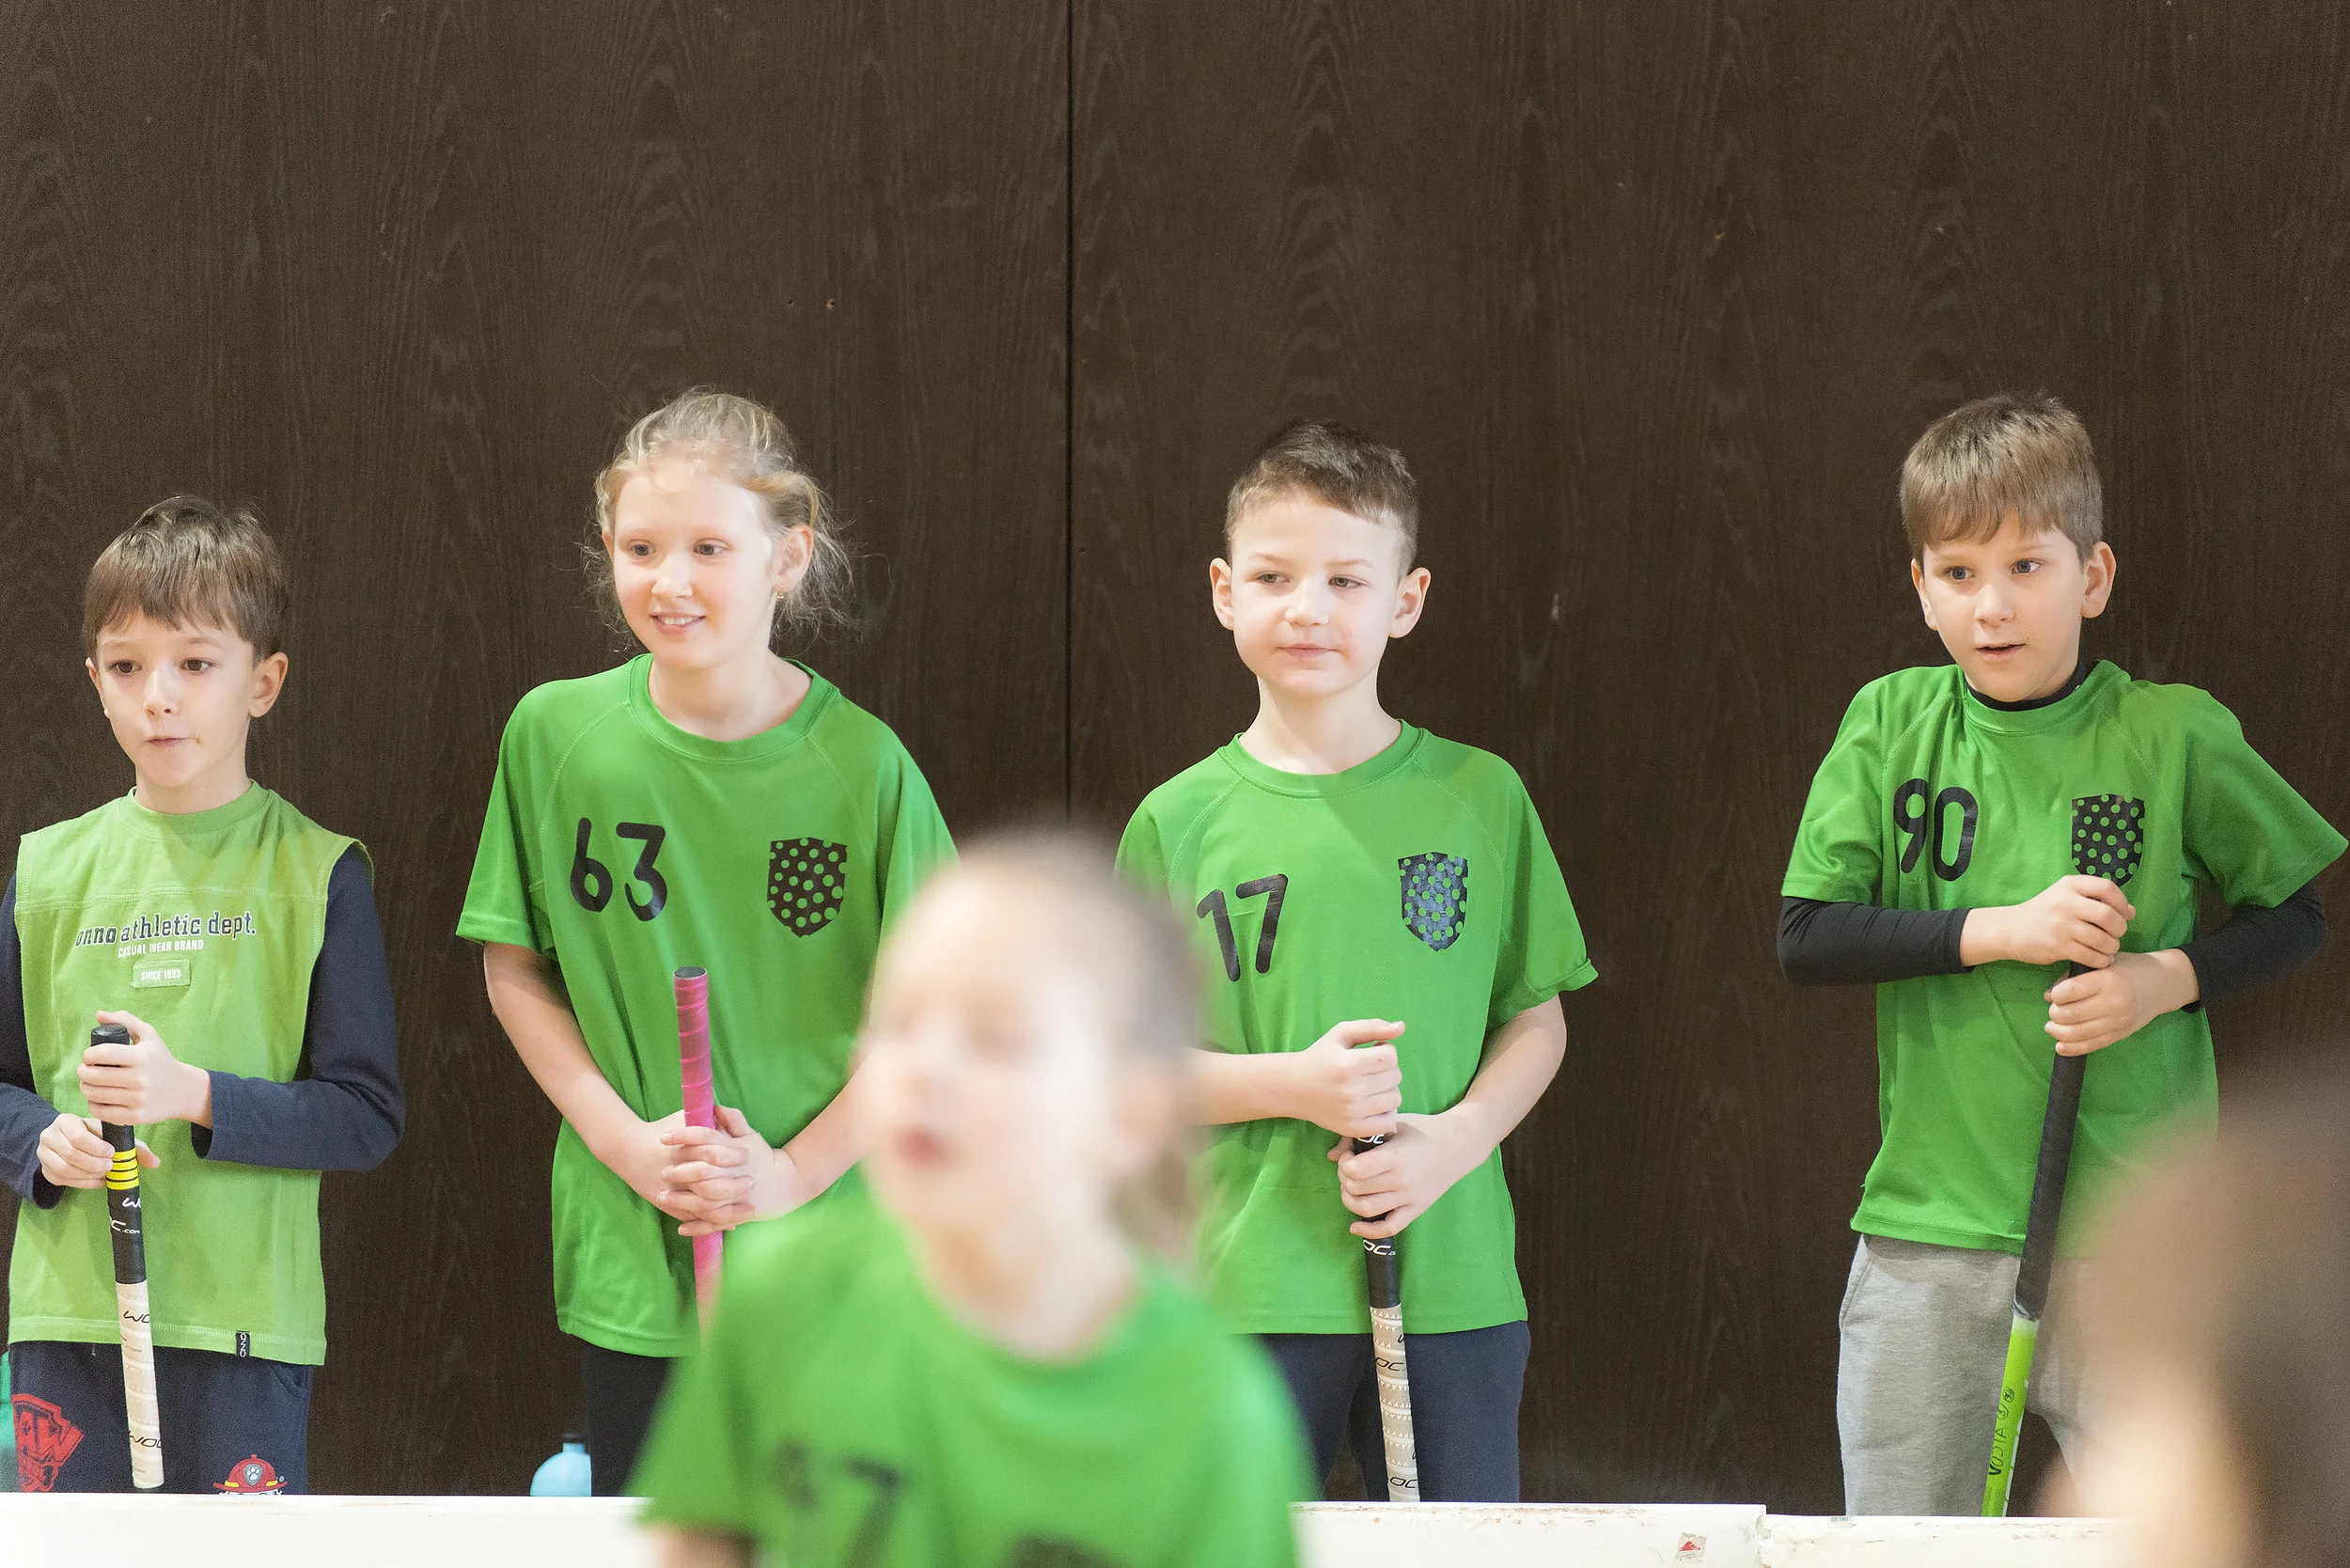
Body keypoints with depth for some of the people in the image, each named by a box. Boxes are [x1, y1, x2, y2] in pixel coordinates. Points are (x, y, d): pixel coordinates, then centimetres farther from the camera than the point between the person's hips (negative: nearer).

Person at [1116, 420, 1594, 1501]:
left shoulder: (1479, 799, 4)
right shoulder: (1180, 823, 2)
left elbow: (1537, 1020, 8)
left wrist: (1456, 1138, -10)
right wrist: (1293, 1084, -14)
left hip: (1454, 1281, 1)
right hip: (1250, 1290, -1)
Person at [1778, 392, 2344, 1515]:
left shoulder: (2174, 737, -2)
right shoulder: (1890, 726, 2)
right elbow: (1804, 938, -3)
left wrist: (2165, 980, -10)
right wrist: (2003, 931, -13)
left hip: (2130, 1232, -2)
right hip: (1929, 1222, 2)